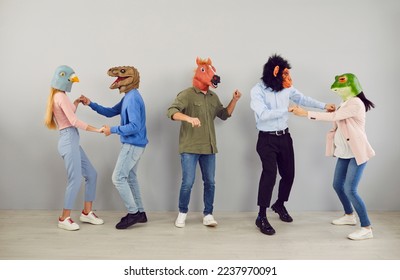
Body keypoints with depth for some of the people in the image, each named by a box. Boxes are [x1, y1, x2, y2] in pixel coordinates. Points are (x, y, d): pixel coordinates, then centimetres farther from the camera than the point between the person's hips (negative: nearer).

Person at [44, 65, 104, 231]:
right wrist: (97, 130, -16)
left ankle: (87, 213, 17)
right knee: (75, 180, -7)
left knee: (91, 175, 10)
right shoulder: (61, 97, -11)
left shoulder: (57, 97, 19)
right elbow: (74, 122, -18)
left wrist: (77, 103, 20)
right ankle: (64, 219, 4)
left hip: (72, 141, 10)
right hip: (69, 140, -10)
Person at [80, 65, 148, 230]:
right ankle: (139, 213, 22)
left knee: (118, 178, -6)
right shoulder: (128, 97, 13)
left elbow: (135, 126, -26)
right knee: (130, 177, 15)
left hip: (133, 145, -10)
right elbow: (111, 112, 19)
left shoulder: (133, 99, -19)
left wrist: (113, 130, -20)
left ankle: (133, 213, 3)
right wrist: (91, 104, 10)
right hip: (133, 144, 10)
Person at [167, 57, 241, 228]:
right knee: (188, 182, -5)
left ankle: (208, 214, 20)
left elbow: (224, 114, 22)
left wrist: (234, 100, 9)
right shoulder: (187, 94, -8)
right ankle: (182, 213, 16)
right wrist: (189, 118, -38)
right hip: (190, 147, -6)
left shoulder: (213, 97, 13)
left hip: (208, 147, 6)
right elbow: (171, 111, -20)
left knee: (210, 182, 7)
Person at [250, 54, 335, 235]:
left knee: (288, 174, 10)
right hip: (267, 139, -6)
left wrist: (324, 106, 16)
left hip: (284, 136, 6)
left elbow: (302, 99, 19)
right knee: (270, 173, -20)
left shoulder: (287, 88, 2)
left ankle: (280, 205, 37)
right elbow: (263, 114, -25)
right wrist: (287, 109, -20)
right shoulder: (257, 91, -14)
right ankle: (262, 217, -9)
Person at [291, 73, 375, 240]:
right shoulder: (345, 103, 13)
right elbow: (336, 120, 13)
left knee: (350, 189, -13)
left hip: (357, 153, -9)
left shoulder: (356, 103, -18)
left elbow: (333, 117, -26)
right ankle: (349, 216, 35)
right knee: (338, 185, 15)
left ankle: (367, 228, -2)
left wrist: (306, 113, -27)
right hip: (344, 152, 9)